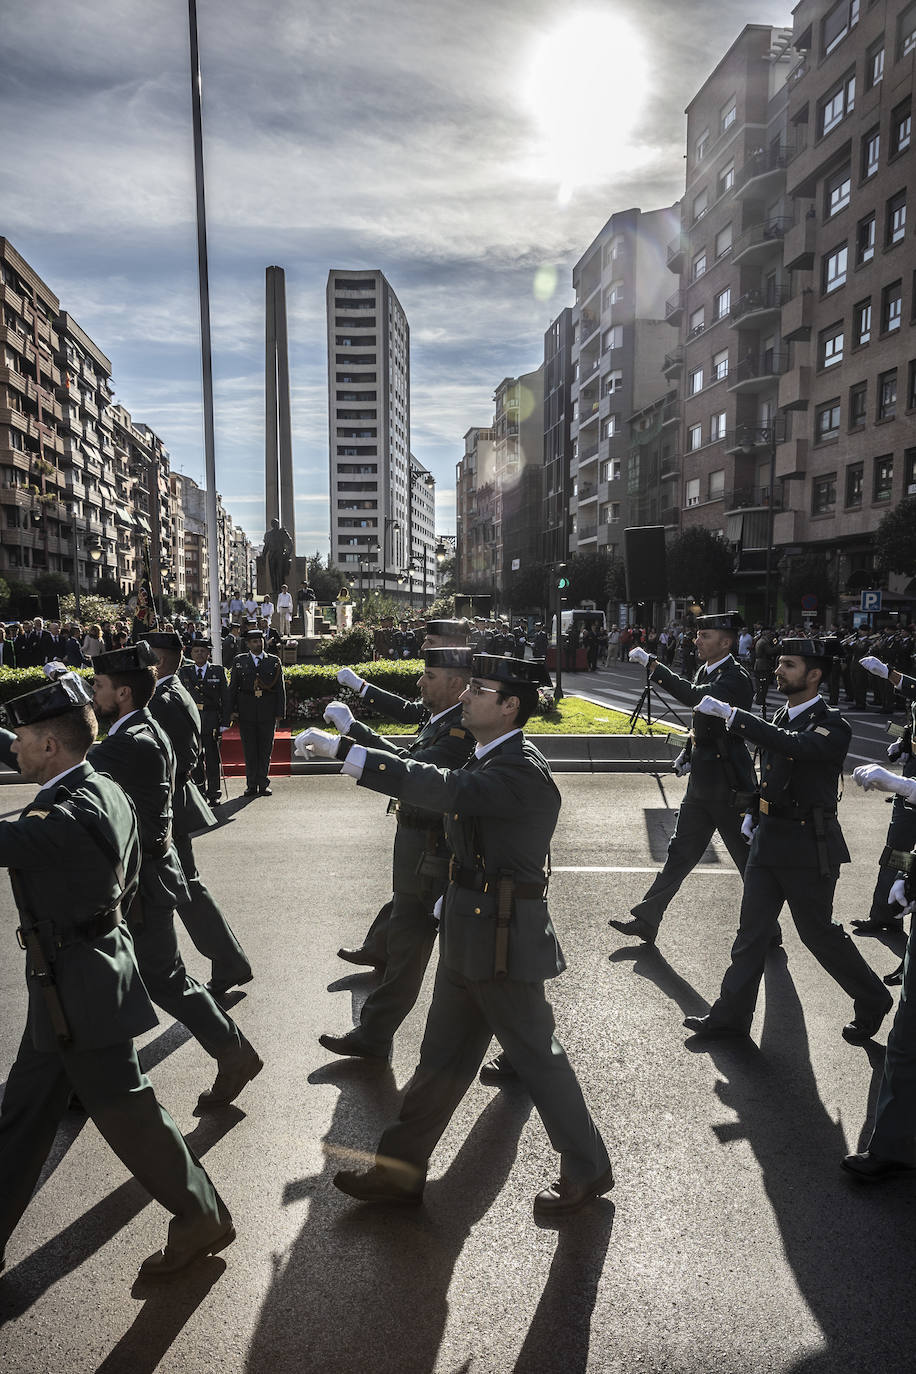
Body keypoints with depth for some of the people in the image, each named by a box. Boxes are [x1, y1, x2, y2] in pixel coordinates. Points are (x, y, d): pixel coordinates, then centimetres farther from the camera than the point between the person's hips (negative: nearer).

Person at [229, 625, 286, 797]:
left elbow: (280, 688, 6)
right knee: (249, 749, 3)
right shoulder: (239, 661, 8)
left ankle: (263, 785, 10)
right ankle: (252, 786, 11)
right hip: (246, 712, 0)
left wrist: (280, 712, -1)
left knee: (266, 749, 2)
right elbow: (233, 687, 8)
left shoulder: (274, 661, 7)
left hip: (268, 711, 0)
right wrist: (232, 710, 0)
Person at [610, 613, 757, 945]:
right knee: (680, 852, 12)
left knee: (750, 861, 6)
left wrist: (651, 664, -34)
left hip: (729, 787, -9)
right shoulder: (705, 671, 11)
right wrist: (688, 754, 11)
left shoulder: (736, 678, -17)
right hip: (702, 783, 9)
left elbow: (696, 697, -36)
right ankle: (646, 920, 17)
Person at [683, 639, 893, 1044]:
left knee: (818, 932, 7)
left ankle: (872, 1001, 31)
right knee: (751, 930, 9)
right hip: (768, 840, 7)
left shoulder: (832, 725, -14)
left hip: (808, 847, -7)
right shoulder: (781, 717, 10)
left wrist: (730, 714, -36)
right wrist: (753, 813, 11)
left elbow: (793, 746, -34)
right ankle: (731, 1014, 18)